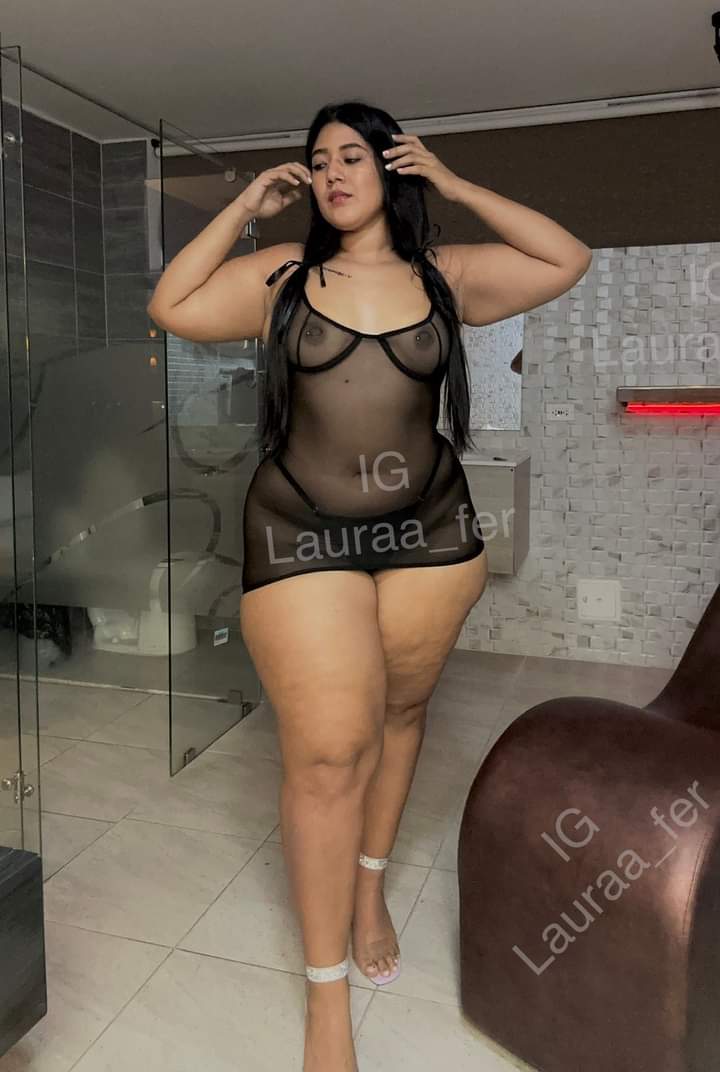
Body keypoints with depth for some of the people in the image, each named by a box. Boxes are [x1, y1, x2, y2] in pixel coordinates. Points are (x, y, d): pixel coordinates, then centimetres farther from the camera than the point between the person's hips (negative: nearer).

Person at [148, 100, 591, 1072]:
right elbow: (171, 309, 2)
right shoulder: (282, 273, 5)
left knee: (399, 712, 15)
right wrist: (244, 207, 3)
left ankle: (370, 886, 41)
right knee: (328, 751, -6)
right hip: (301, 537, -2)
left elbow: (569, 262, 9)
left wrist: (458, 188, 6)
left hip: (429, 533, 3)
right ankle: (327, 991, 10)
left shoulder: (445, 275, 7)